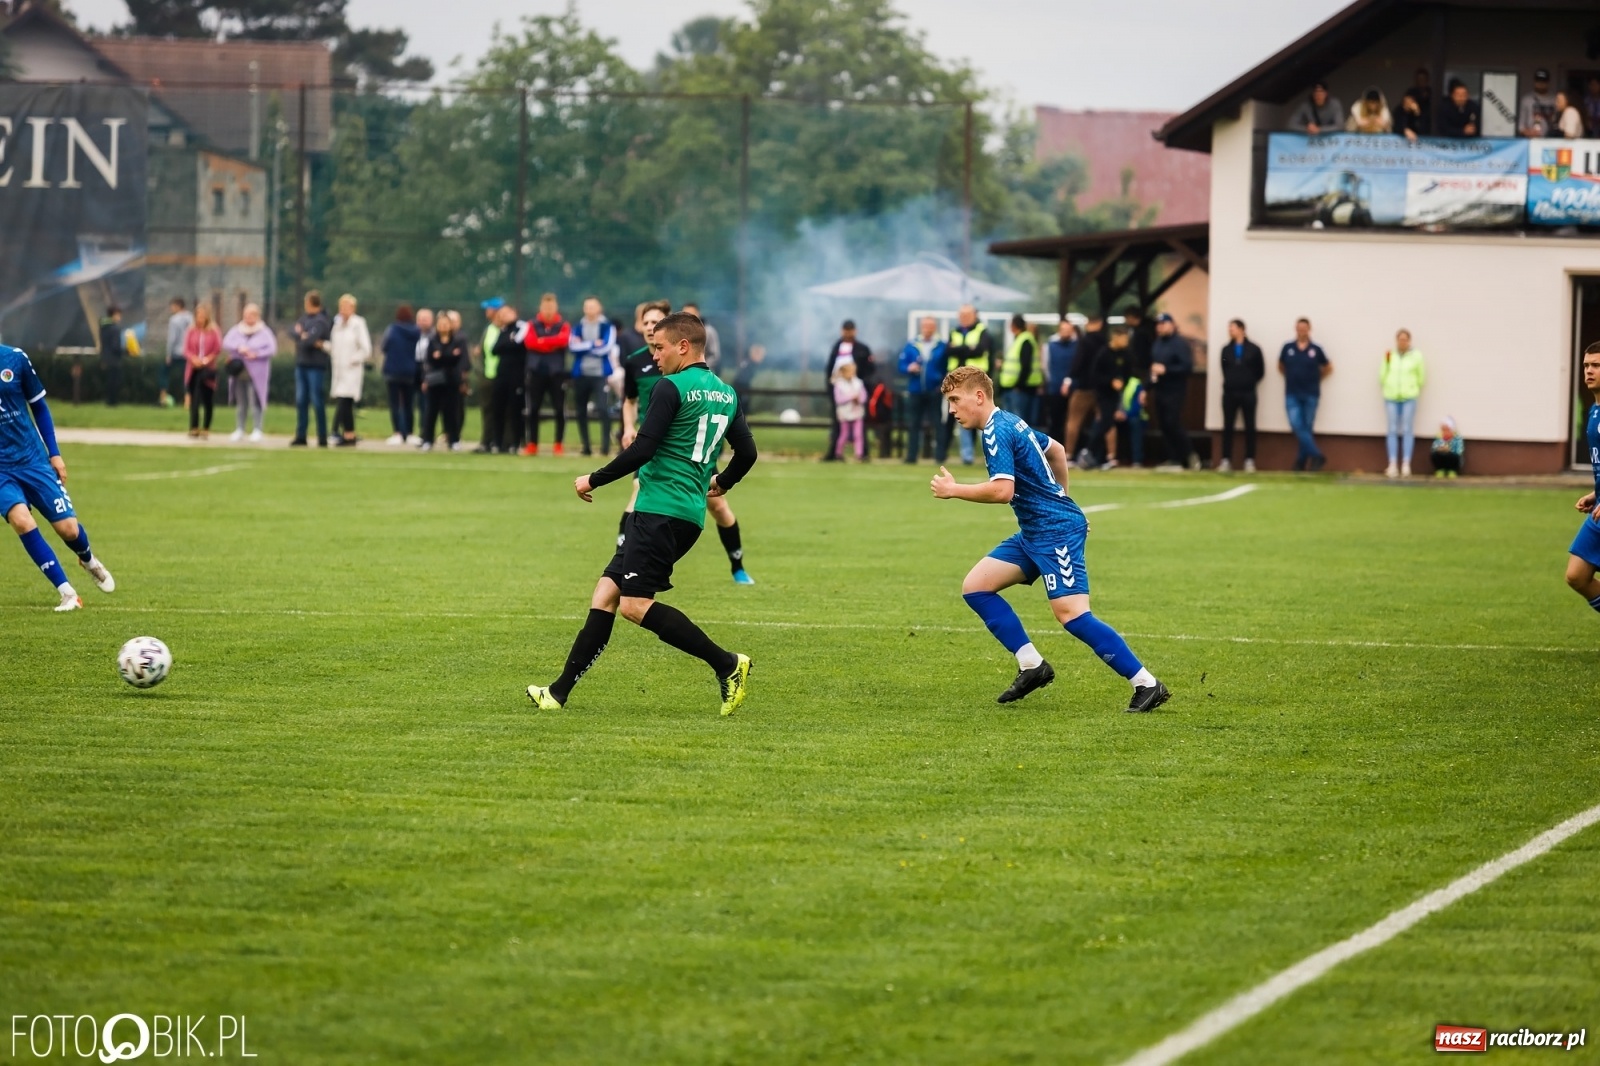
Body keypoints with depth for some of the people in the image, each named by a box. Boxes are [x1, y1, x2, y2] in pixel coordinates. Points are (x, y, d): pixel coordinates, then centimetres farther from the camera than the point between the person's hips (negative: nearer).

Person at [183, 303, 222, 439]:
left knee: (207, 400, -1)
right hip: (193, 368, 2)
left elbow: (218, 350, -2)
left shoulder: (214, 331, 0)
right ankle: (194, 428, 4)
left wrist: (208, 359, -15)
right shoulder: (191, 331, 5)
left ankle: (206, 429, 5)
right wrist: (193, 358, -14)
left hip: (208, 369, -1)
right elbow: (185, 349, 2)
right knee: (193, 399, 0)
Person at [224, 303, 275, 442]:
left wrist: (256, 354, -16)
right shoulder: (236, 330, 9)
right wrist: (239, 348, -18)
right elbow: (226, 344, -1)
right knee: (240, 403, 7)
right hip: (239, 372, 3)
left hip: (256, 373, -3)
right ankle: (239, 430, 14)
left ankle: (257, 431, -2)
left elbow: (272, 349, -6)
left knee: (255, 402, -8)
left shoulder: (264, 332, 1)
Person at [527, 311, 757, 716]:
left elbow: (642, 450, -14)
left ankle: (727, 664, -15)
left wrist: (594, 480, -2)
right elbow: (747, 452, 21)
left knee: (635, 603, -13)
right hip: (691, 513, 9)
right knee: (606, 593, 8)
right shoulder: (726, 394, 15)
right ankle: (560, 691, 7)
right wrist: (721, 483, 41)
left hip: (661, 511, -9)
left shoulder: (671, 388, -10)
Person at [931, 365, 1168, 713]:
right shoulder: (1011, 423, 15)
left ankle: (1147, 684, -14)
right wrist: (1060, 498, 38)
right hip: (1033, 533, 11)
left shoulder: (996, 433, -15)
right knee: (975, 587, 6)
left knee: (1070, 613, -17)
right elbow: (1056, 449, 30)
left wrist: (953, 490, -15)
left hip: (1056, 531, -11)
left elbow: (1002, 490, -27)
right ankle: (1032, 666, 5)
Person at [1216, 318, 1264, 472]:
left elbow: (1260, 371, 4)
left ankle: (1249, 460, 6)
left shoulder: (1254, 349, -2)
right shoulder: (1226, 350, 6)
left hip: (1247, 394, -2)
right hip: (1229, 393, 2)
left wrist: (1250, 383, 4)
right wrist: (1230, 382, 7)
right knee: (1228, 427, 3)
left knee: (1250, 427, 2)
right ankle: (1226, 460, 7)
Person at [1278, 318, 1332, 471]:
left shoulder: (1315, 350, -1)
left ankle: (1301, 462, 10)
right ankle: (1316, 456, -11)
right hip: (1292, 395, 0)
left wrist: (1315, 378, 8)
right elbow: (1281, 367, 17)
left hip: (1310, 395, 0)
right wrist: (1292, 377, 10)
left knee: (1306, 429, 3)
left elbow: (1328, 368, 12)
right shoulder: (1287, 349, 2)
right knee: (1297, 427, -13)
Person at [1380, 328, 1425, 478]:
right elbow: (1382, 376, 6)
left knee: (1408, 431, -4)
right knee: (1393, 431, -1)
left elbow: (1420, 377, 7)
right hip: (1391, 397, 2)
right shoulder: (1389, 356, 7)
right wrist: (1386, 362, -5)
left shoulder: (1416, 356, 1)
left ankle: (1406, 465, -3)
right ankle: (1392, 465, -2)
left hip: (1409, 398, -2)